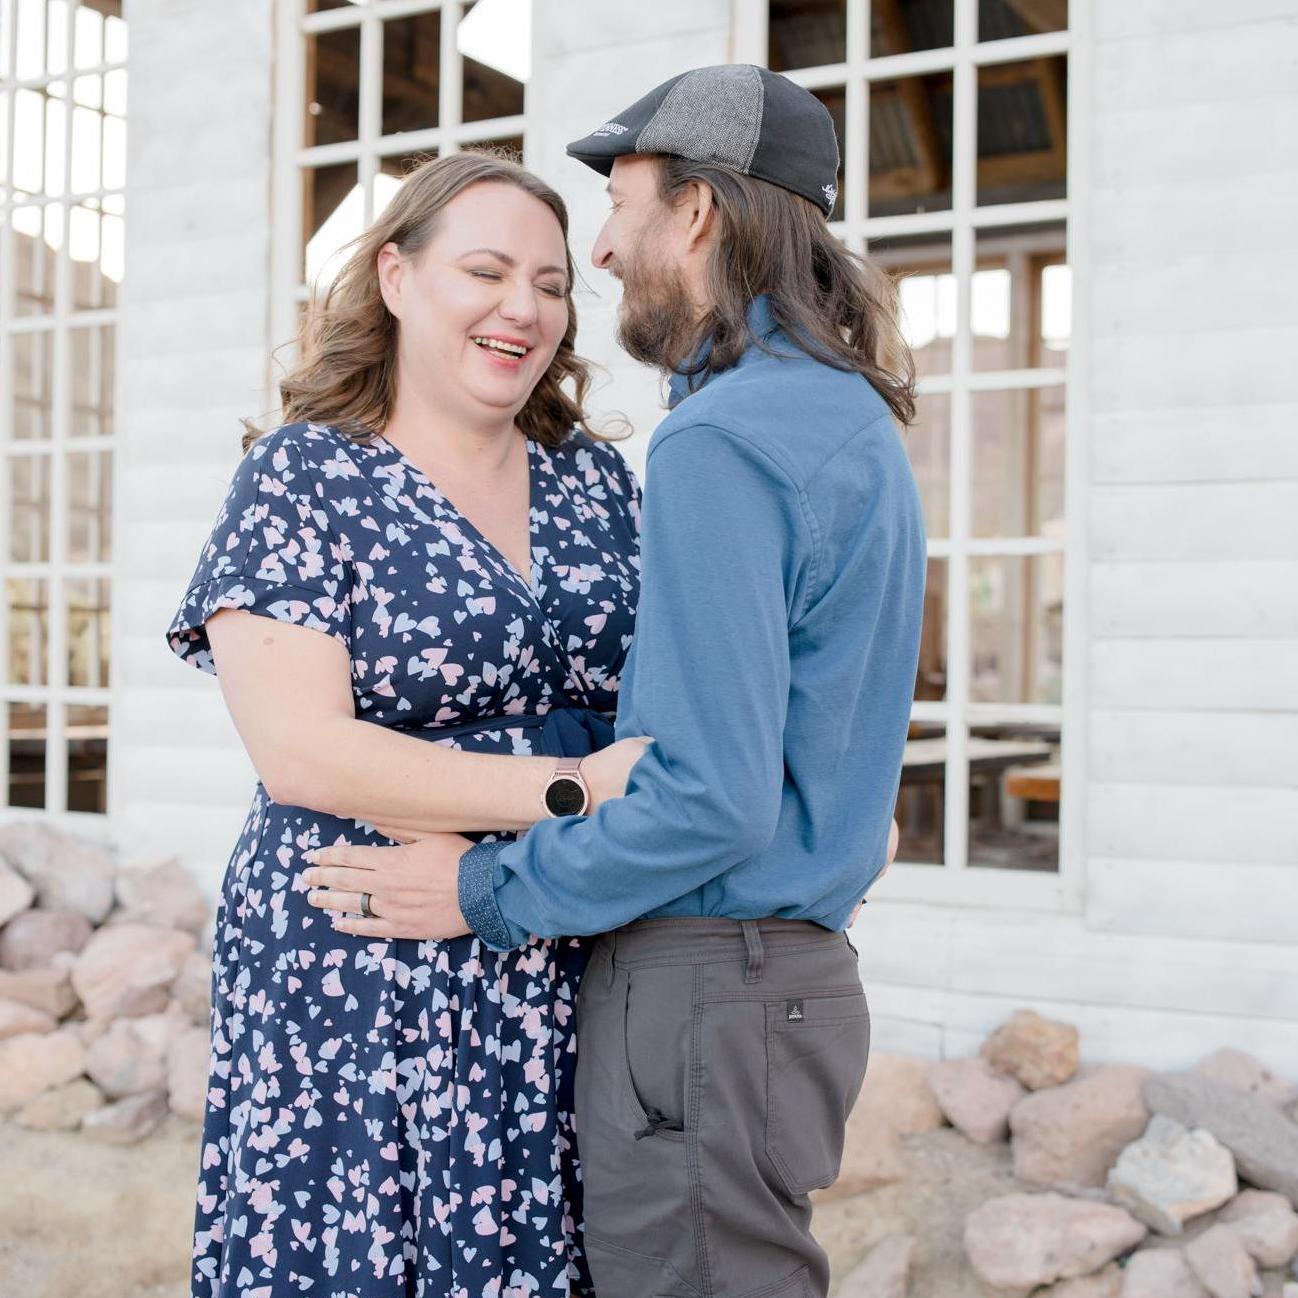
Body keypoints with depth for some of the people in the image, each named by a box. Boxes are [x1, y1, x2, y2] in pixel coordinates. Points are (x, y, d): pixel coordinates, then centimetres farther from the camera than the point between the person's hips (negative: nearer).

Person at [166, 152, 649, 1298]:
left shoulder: (597, 481, 11)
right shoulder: (303, 480, -3)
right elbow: (300, 752, -14)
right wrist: (572, 789, -19)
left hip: (574, 983, 4)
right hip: (367, 993, -4)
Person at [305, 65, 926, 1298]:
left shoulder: (717, 444, -19)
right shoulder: (854, 422, 12)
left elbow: (713, 799, -24)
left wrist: (485, 891, -11)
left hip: (703, 978, -10)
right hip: (800, 962, 10)